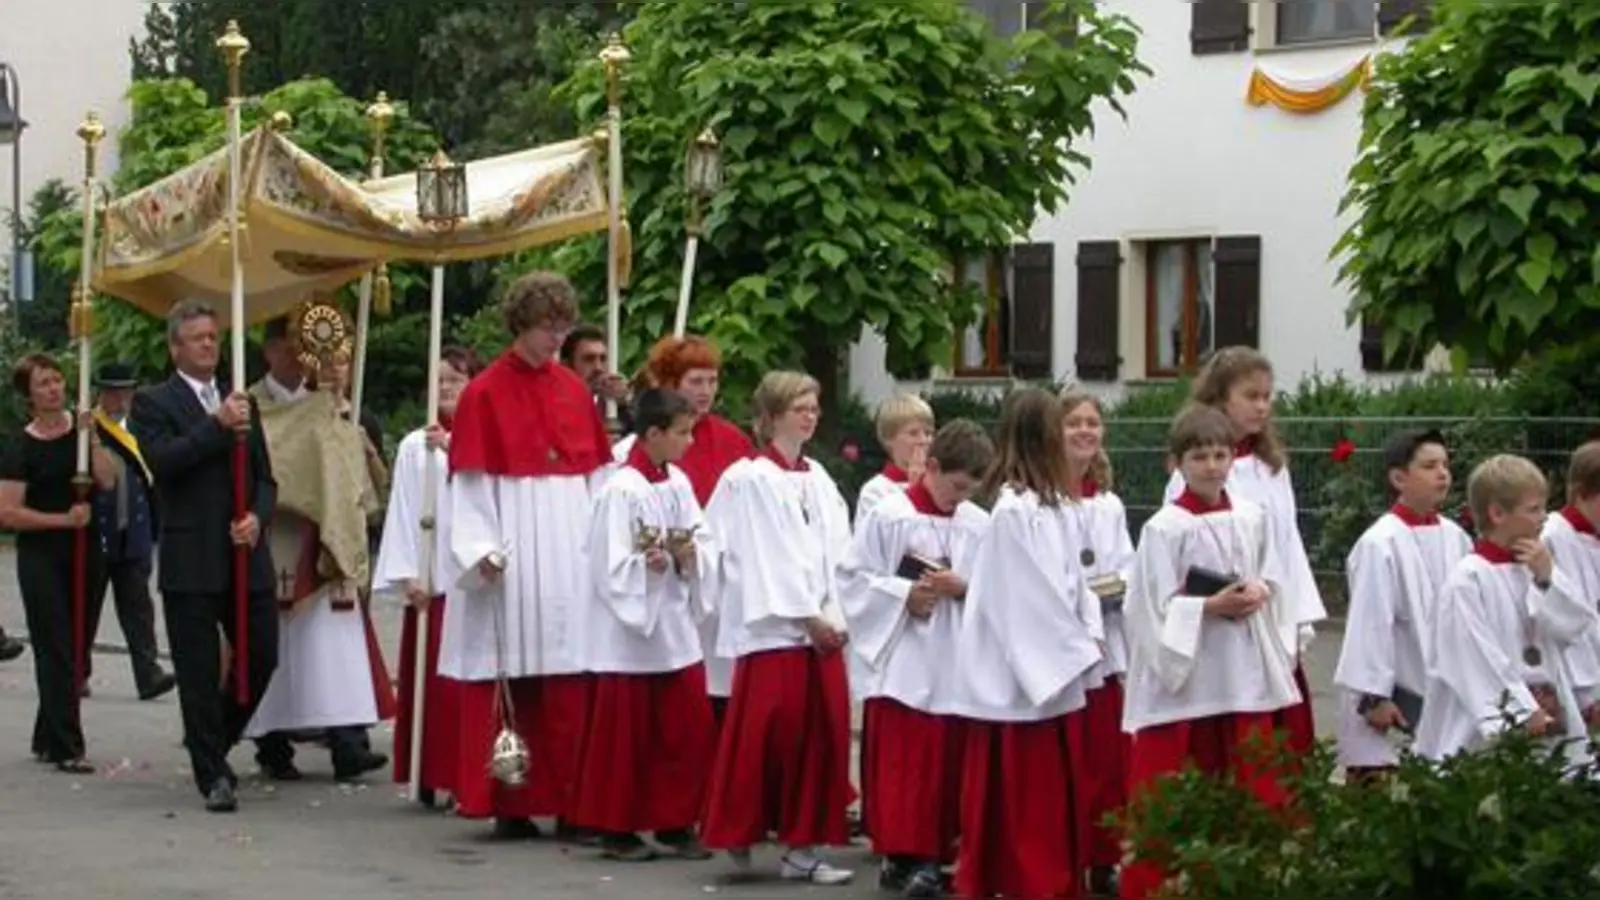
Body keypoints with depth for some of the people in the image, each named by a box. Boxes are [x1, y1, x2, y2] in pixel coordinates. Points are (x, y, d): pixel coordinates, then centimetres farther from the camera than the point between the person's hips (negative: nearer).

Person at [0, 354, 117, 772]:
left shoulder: (83, 427, 5)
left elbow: (108, 481, -6)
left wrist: (91, 439, -15)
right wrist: (63, 519, -16)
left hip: (87, 552, 5)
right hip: (42, 558, -5)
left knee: (76, 653, 10)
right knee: (56, 652, -5)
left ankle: (47, 740, 22)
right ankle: (67, 749, -4)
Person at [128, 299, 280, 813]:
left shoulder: (240, 403, 16)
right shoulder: (154, 403, 1)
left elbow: (265, 479, 15)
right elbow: (162, 460, -16)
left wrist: (257, 516, -5)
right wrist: (218, 425, -19)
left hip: (246, 556, 5)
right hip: (190, 563, -5)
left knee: (262, 658, 5)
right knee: (200, 674, 0)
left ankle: (212, 742, 28)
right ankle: (213, 775, 8)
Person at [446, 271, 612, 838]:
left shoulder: (574, 390, 11)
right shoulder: (484, 394, -2)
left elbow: (597, 475, 13)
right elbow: (470, 483, -5)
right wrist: (482, 550, -15)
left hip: (571, 555, 4)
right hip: (513, 560, -4)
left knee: (571, 684, 1)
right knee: (513, 683, -3)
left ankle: (570, 801, 5)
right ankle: (509, 805, 3)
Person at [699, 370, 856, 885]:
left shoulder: (819, 480, 14)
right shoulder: (748, 479, -5)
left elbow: (838, 554, 10)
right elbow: (764, 559, -10)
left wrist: (834, 617, -3)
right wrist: (807, 617, -12)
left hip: (821, 627, 6)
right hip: (773, 627, -6)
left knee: (821, 736, 3)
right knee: (766, 735, -5)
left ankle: (801, 847, 8)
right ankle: (740, 834, 12)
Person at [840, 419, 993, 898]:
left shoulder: (979, 524, 5)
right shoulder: (888, 516, -4)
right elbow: (856, 580, -4)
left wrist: (964, 588, -12)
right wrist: (904, 594, -15)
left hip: (958, 665, 4)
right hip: (903, 662, -4)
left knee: (951, 764, 6)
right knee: (902, 764, -4)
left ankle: (939, 853, 15)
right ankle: (901, 853, 2)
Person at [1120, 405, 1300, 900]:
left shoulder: (1254, 519, 5)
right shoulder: (1165, 528, -10)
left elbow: (1276, 584, 12)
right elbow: (1156, 609, -12)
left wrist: (1259, 593, -9)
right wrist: (1213, 606, -20)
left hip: (1245, 674, 5)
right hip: (1183, 675, -5)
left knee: (1253, 791, 9)